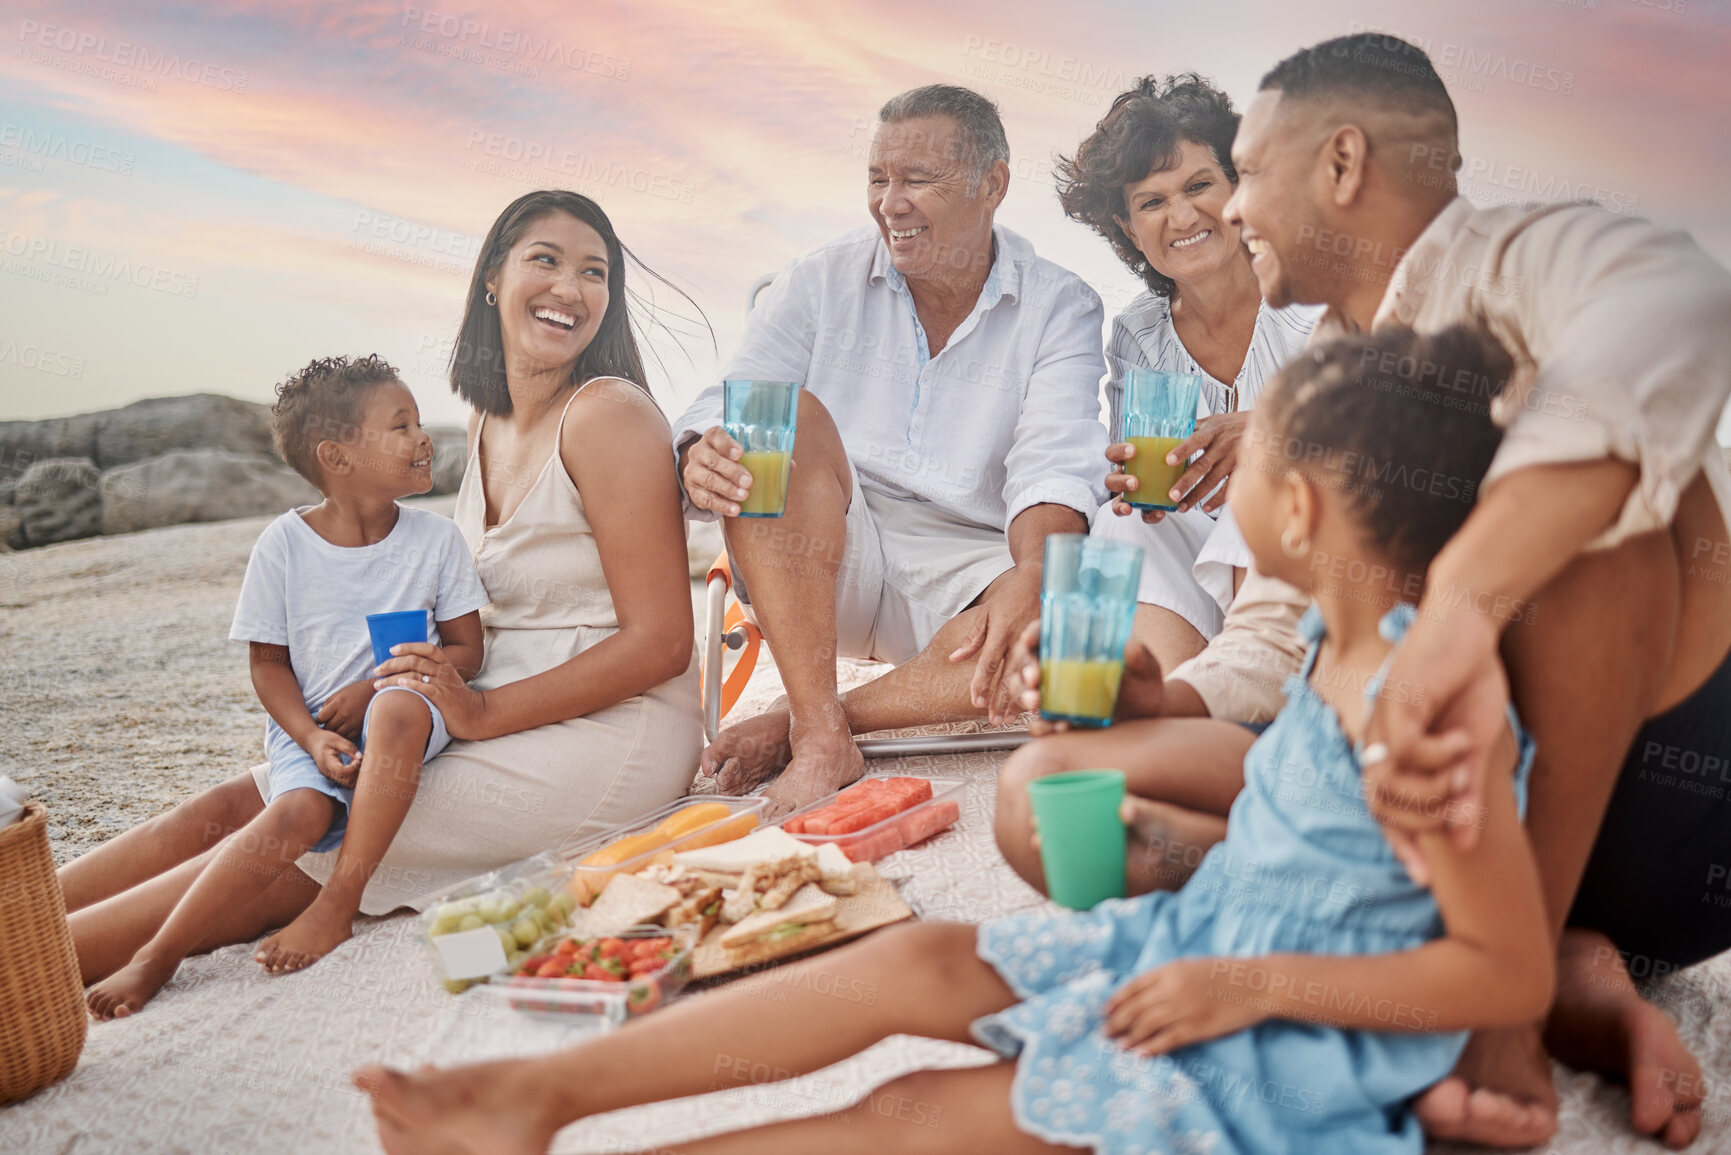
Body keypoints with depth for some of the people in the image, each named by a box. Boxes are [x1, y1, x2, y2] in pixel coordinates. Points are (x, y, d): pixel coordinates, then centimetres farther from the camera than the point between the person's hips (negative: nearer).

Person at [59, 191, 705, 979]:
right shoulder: (486, 423, 12)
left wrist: (483, 712, -19)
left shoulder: (608, 412, -12)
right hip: (492, 715, 8)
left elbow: (659, 642, -16)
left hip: (609, 733, -8)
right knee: (232, 807, -4)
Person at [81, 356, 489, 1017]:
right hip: (308, 727, 0)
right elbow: (268, 663, 3)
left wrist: (376, 688, -13)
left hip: (401, 710, 0)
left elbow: (466, 651, 2)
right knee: (298, 815, -31)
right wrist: (312, 738, -14)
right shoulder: (284, 544, -2)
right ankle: (156, 957, -20)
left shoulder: (436, 539, 1)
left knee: (398, 710, -36)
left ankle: (337, 904, -26)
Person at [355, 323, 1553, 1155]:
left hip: (1295, 1036, -8)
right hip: (1204, 933, 8)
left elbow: (1513, 973, -23)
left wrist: (1257, 983, -24)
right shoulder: (1341, 637, 3)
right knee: (915, 960, -6)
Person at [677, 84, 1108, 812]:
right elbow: (725, 409, -4)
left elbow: (1055, 467, -12)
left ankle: (786, 726, -22)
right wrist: (704, 457, -30)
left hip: (966, 571, 0)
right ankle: (818, 736, -31)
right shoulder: (820, 283, 6)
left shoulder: (1060, 309, 2)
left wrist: (1033, 576, -34)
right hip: (818, 567, 1)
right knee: (787, 417, -26)